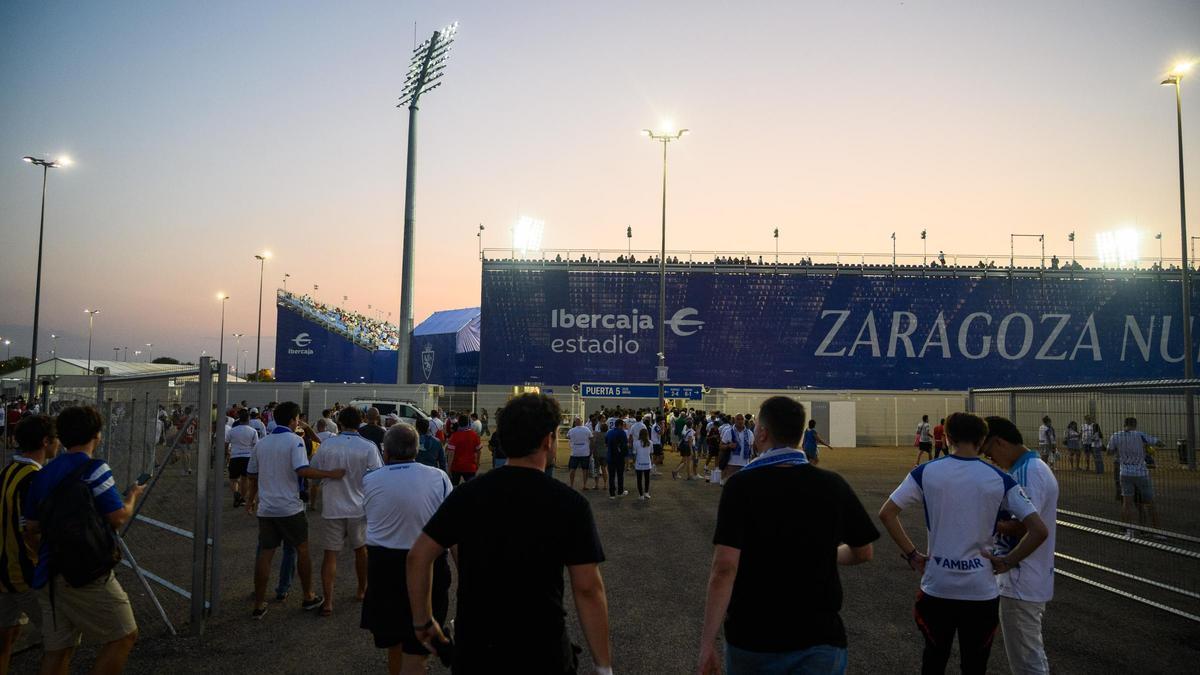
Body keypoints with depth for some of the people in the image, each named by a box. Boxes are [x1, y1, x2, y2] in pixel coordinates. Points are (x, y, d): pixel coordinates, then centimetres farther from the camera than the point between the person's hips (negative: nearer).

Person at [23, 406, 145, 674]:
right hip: (88, 575, -8)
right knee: (124, 636, 3)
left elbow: (31, 528, 14)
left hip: (49, 575, 8)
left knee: (56, 651, 13)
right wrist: (133, 495, 9)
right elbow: (118, 517, -10)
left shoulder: (43, 475, 11)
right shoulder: (94, 469, -10)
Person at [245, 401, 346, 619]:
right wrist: (330, 474, -19)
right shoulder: (294, 441, -11)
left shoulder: (261, 443, 9)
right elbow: (302, 470, -24)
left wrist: (251, 499, 29)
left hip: (266, 508, 5)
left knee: (265, 554, 8)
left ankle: (259, 605, 11)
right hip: (289, 507, -5)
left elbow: (252, 475, 16)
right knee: (302, 550, 11)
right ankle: (308, 597, 21)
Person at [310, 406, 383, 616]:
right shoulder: (368, 447, -11)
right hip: (358, 507, 0)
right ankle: (362, 590, 36)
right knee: (361, 550, 19)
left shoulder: (327, 445, -6)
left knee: (330, 554, 7)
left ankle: (327, 602, 3)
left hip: (332, 508, 0)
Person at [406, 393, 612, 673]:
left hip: (473, 649, 2)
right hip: (542, 652, -2)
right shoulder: (569, 503, -13)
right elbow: (587, 589, -14)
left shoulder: (467, 493, -4)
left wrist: (422, 621, 9)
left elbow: (418, 556, -3)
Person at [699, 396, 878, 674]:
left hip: (752, 638, 0)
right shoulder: (834, 485, -5)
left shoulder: (741, 485, -13)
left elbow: (724, 568, -20)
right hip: (819, 638, 1)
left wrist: (707, 642, -14)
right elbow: (864, 552, 7)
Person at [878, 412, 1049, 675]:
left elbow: (886, 513, -8)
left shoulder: (926, 472, -6)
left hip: (936, 587, 0)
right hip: (981, 591, 0)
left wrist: (911, 554, -1)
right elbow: (1038, 531, -9)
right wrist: (1008, 561, 1)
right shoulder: (999, 479, -6)